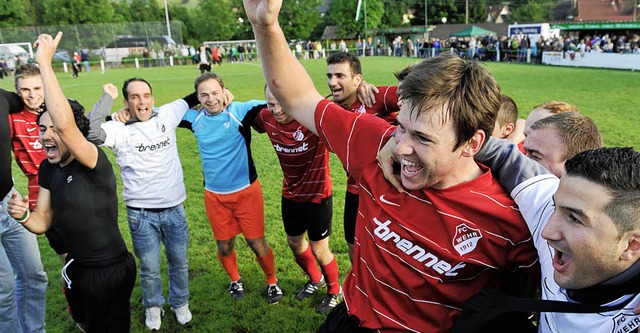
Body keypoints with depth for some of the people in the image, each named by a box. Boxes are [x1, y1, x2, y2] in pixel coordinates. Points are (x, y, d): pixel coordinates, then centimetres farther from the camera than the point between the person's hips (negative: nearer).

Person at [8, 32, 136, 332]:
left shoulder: (93, 163, -25)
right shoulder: (47, 169, -1)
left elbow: (66, 124, -44)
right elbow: (43, 222, 4)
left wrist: (45, 62, -39)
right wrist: (24, 216, -19)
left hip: (110, 270, -8)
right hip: (76, 266, 8)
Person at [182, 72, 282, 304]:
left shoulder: (240, 111, -14)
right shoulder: (195, 118, -1)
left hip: (246, 191, -3)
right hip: (214, 195, 4)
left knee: (257, 242, 7)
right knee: (224, 246, 15)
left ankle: (272, 282, 32)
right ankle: (235, 280, 43)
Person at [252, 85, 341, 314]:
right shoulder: (267, 118, -12)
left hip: (317, 195, -6)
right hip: (290, 195, 6)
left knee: (319, 249, 8)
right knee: (294, 242, 23)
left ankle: (335, 291, 37)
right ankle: (315, 279, 52)